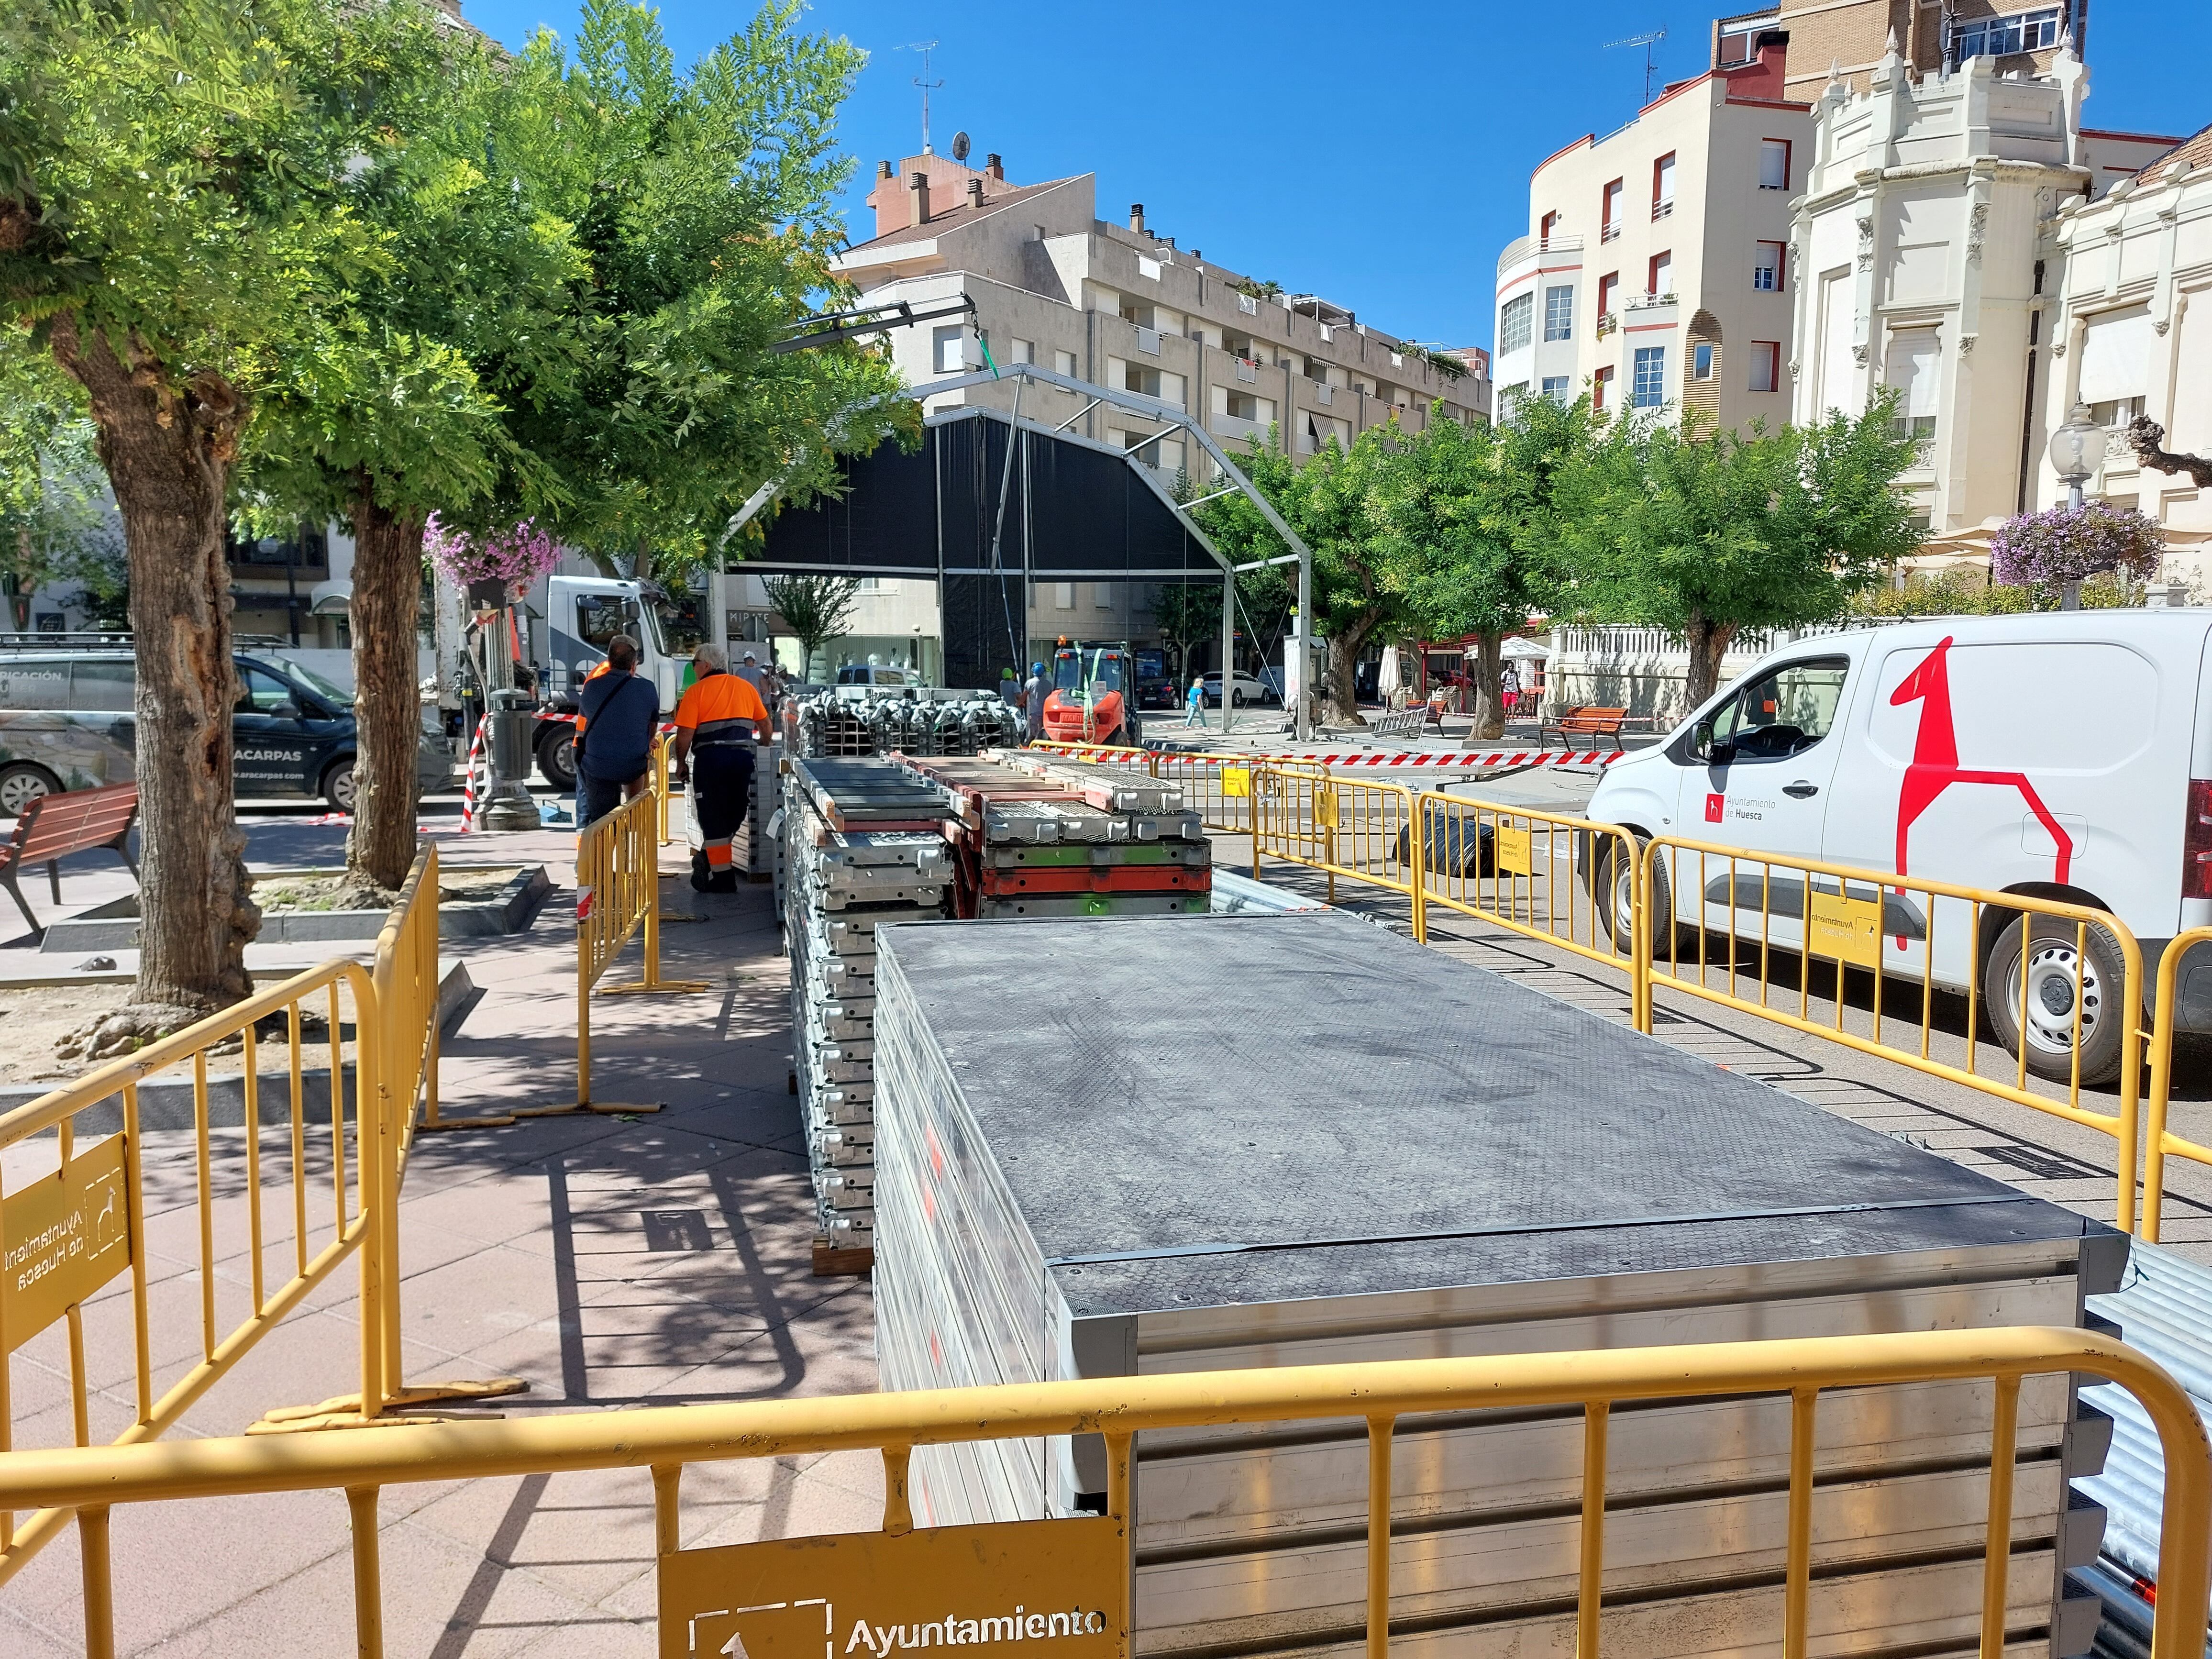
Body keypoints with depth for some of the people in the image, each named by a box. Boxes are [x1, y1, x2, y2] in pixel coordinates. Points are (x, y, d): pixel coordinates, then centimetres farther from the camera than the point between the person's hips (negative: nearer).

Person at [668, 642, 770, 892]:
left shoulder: (696, 691, -2)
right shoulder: (746, 687, 12)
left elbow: (685, 733, -8)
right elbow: (765, 723, 18)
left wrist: (681, 764, 4)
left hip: (710, 758, -4)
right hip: (743, 756, 4)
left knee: (713, 818, 3)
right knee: (734, 815, 16)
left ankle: (722, 878, 4)